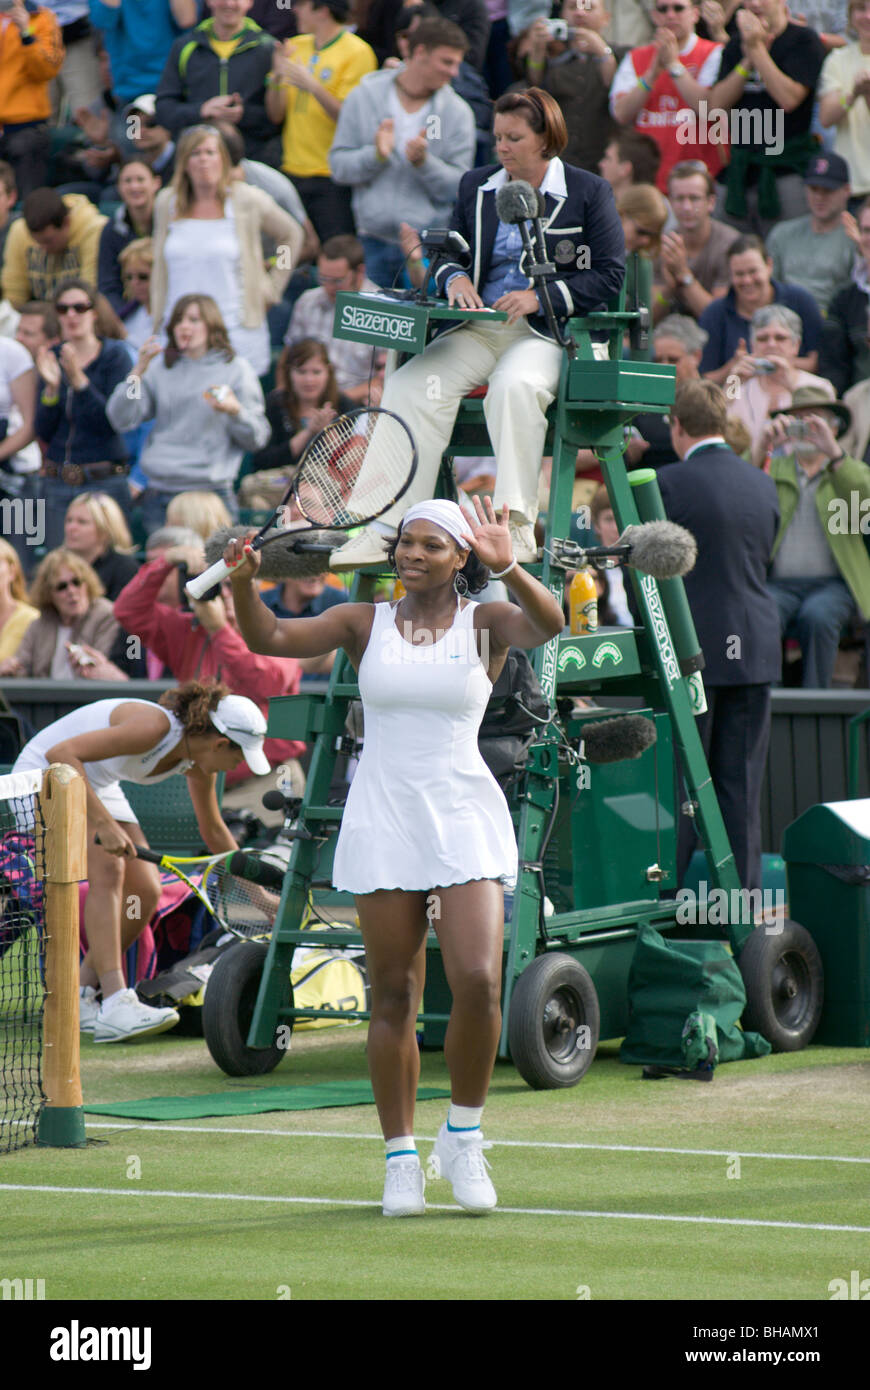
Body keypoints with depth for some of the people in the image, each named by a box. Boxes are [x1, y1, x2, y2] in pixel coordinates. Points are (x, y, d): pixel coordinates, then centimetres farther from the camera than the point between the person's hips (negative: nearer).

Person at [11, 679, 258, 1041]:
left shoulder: (197, 764, -6)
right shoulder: (154, 728, -33)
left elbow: (214, 831, 12)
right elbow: (61, 753, -38)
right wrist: (103, 821, -44)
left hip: (98, 786, 9)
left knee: (145, 892, -6)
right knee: (108, 868, -28)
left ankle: (79, 1000, 6)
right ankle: (115, 1007, -36)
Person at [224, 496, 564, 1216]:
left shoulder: (486, 622, 2)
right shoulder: (364, 623, 6)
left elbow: (548, 624, -19)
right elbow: (271, 637, -5)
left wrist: (507, 567, -38)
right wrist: (244, 582, -26)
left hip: (466, 824, -1)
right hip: (382, 825, 1)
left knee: (478, 984, -15)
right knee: (394, 999, 2)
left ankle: (463, 1134, 6)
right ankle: (401, 1157, 12)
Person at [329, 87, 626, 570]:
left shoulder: (588, 192, 3)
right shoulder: (476, 187, 17)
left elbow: (609, 275, -2)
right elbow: (447, 254, 23)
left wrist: (541, 297, -14)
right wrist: (454, 278, -3)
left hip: (547, 332, -4)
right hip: (479, 328, 4)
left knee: (514, 386, -39)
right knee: (410, 384, -23)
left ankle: (518, 526, -35)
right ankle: (384, 528, -28)